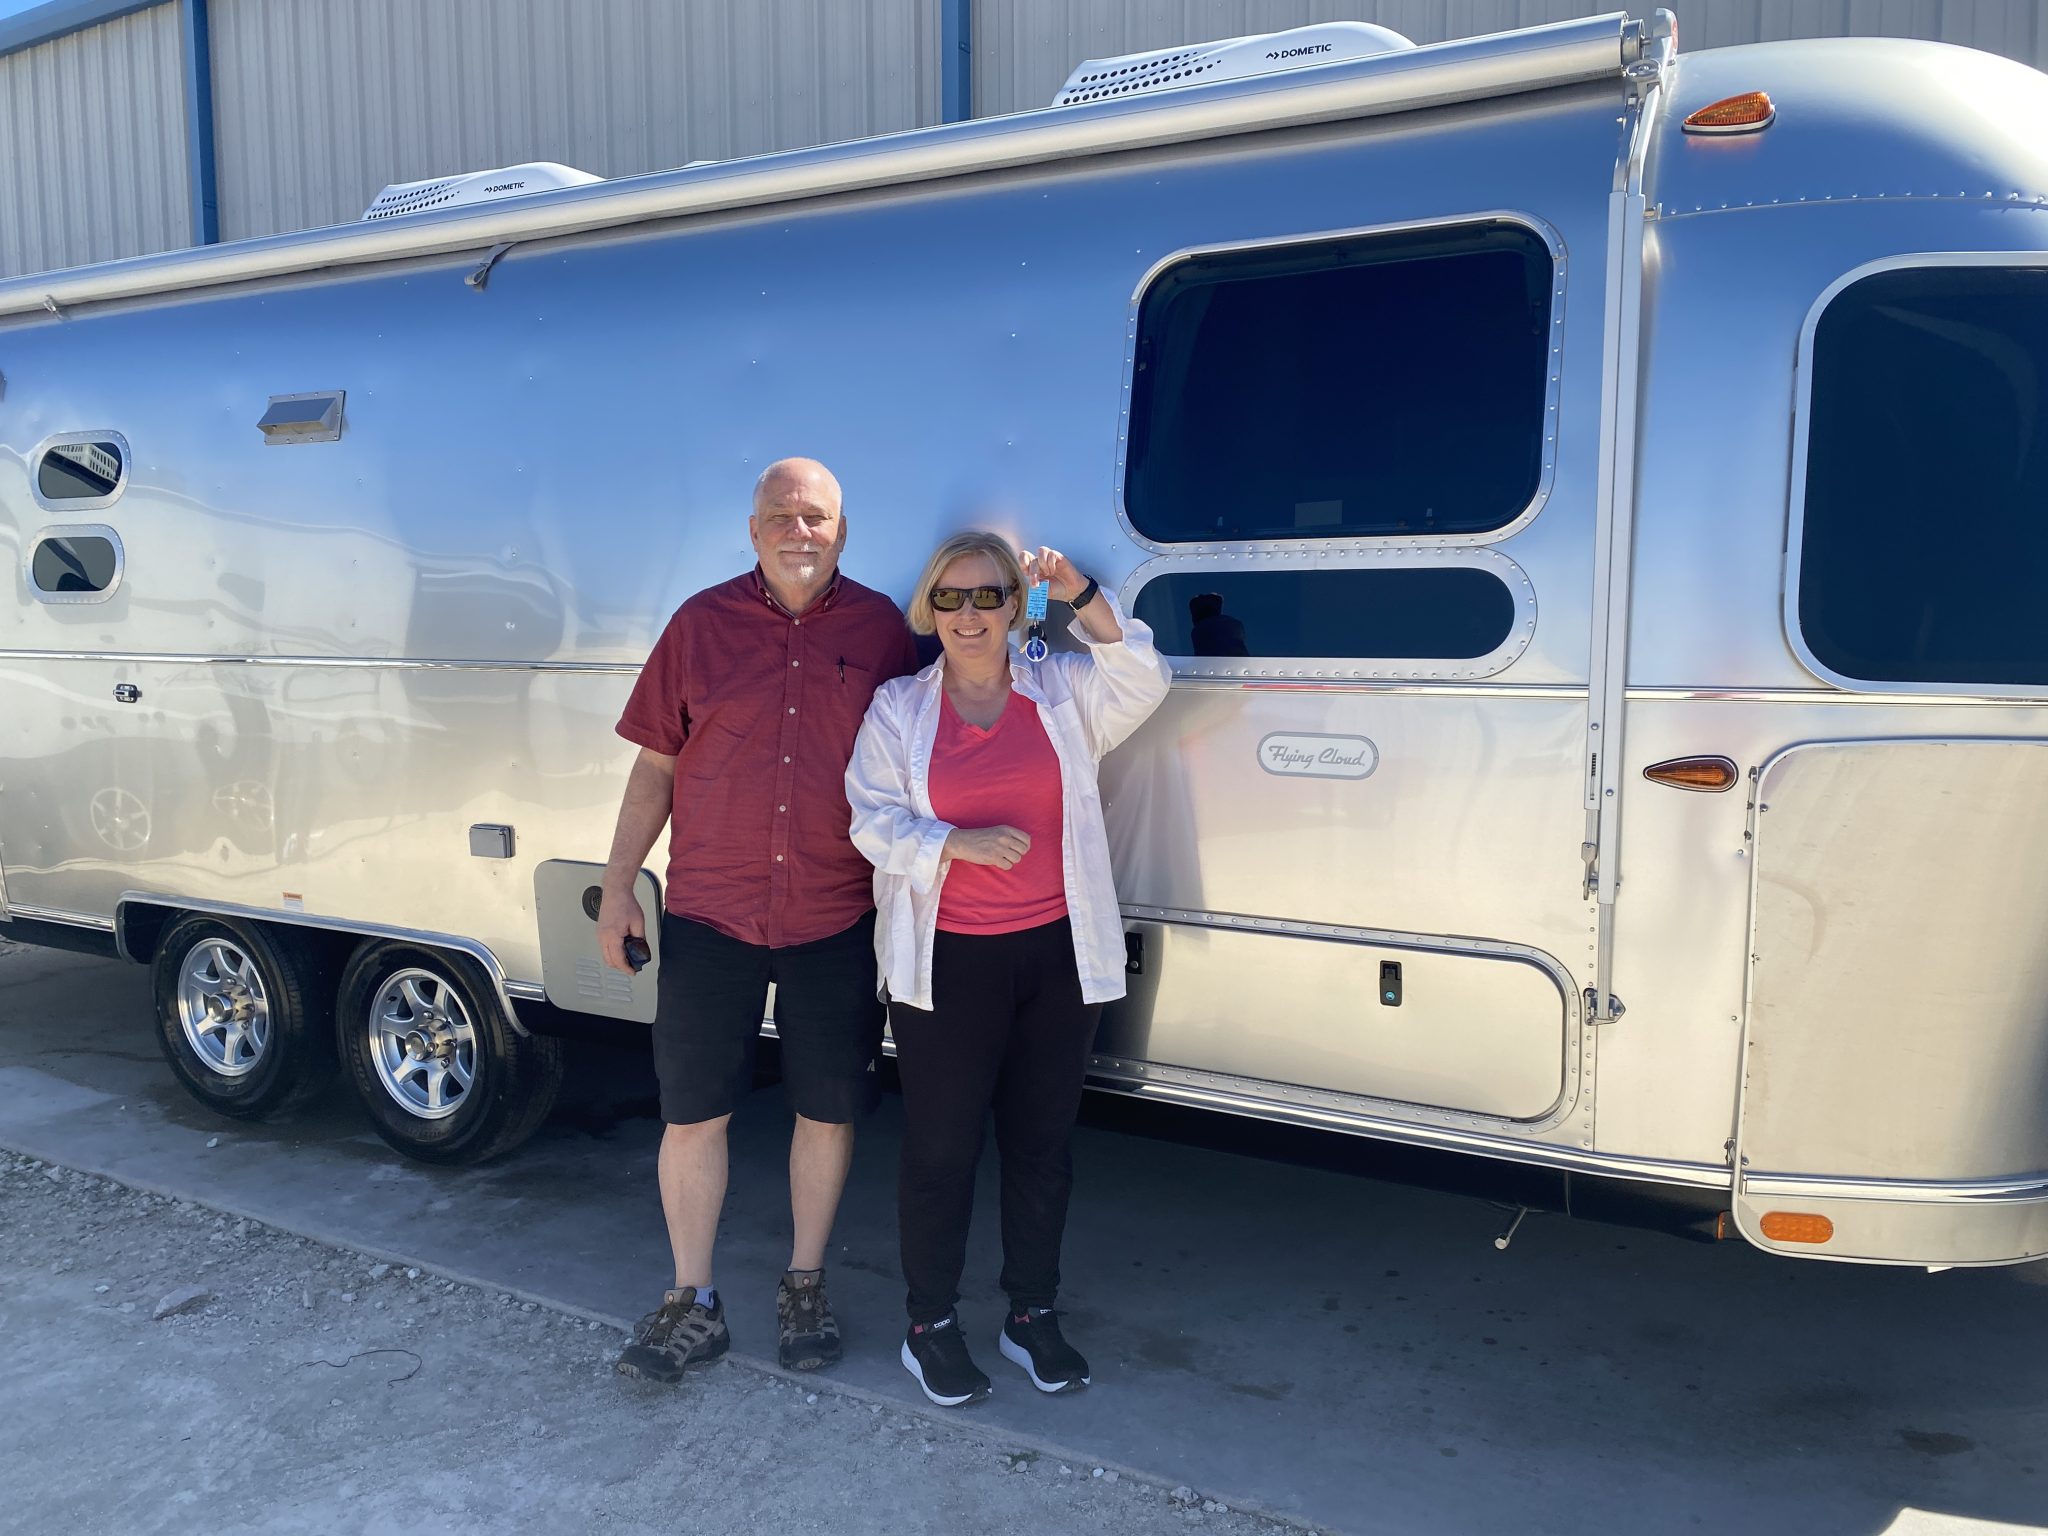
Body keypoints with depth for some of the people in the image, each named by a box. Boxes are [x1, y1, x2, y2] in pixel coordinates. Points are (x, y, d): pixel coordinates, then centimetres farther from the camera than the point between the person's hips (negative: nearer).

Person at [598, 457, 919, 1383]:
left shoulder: (881, 629, 2)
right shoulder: (702, 624, 3)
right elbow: (655, 766, 6)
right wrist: (617, 887, 3)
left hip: (837, 922, 0)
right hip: (709, 914, 0)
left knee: (828, 1109, 10)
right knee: (692, 1109, 6)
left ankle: (804, 1289, 29)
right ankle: (693, 1304, 23)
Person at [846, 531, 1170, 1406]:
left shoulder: (1064, 693, 7)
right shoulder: (897, 709, 4)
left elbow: (1142, 684, -9)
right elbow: (873, 821, -4)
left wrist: (1081, 597, -18)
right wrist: (959, 844, -20)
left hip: (1060, 955, 2)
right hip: (946, 963, -2)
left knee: (1042, 1144, 13)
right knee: (941, 1148, 5)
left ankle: (1032, 1317, 29)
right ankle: (930, 1326, 22)